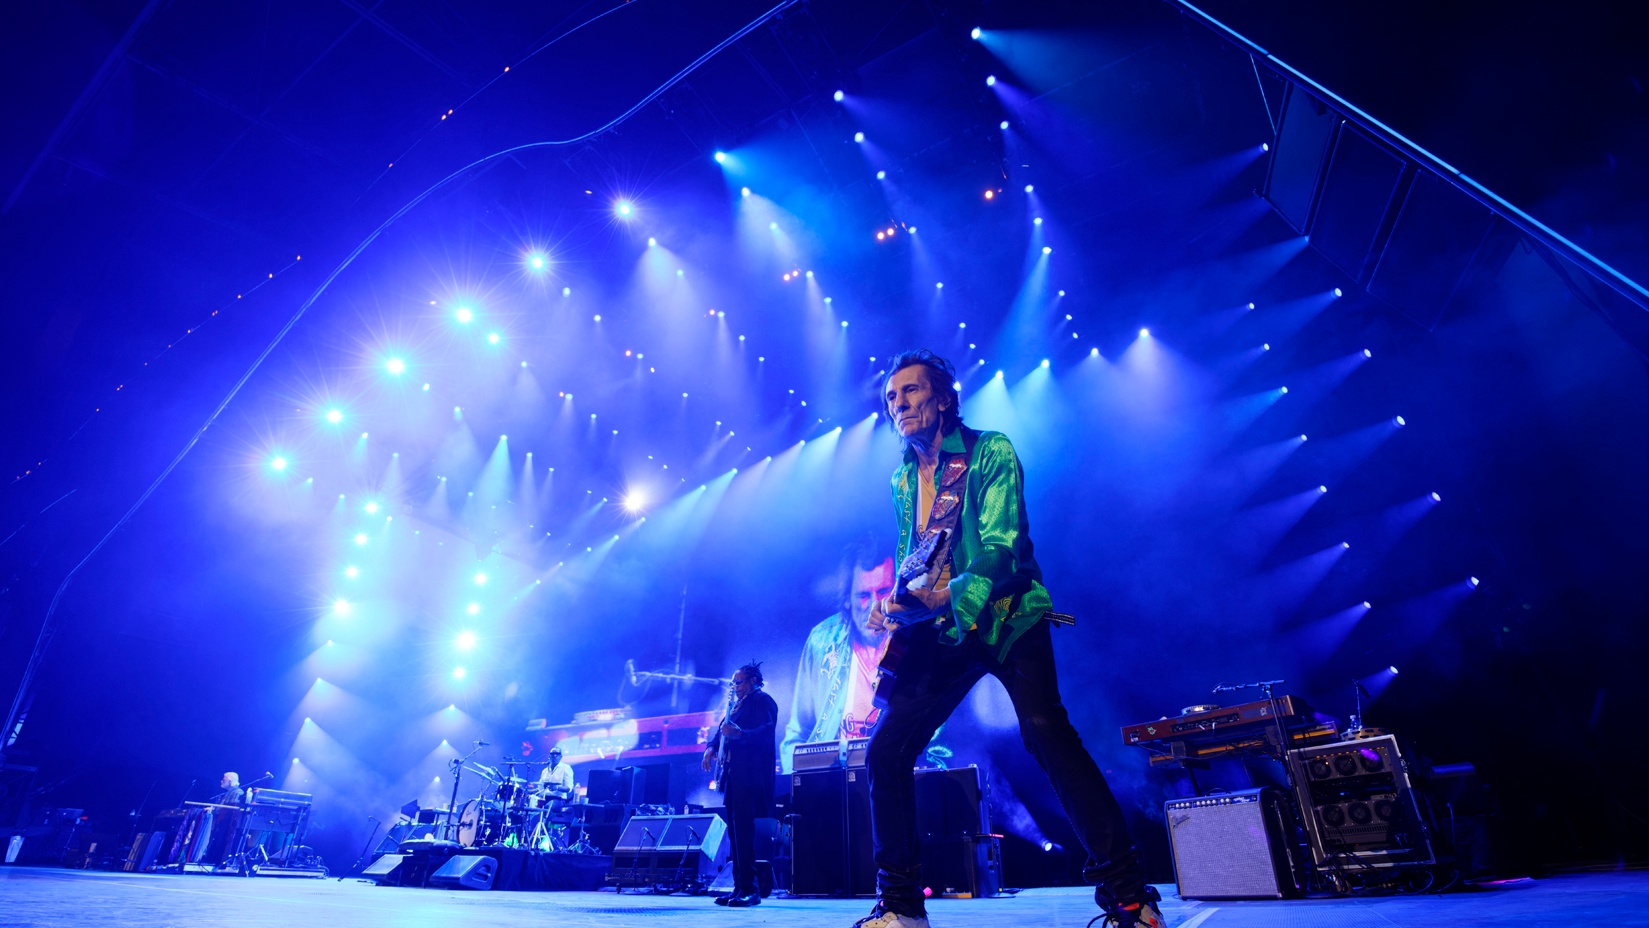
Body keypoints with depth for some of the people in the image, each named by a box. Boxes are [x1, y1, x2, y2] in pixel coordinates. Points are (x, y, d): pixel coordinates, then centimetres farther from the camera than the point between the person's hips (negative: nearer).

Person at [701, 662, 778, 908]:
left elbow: (766, 732, -18)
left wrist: (739, 734, -30)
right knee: (735, 830, 8)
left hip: (750, 775, -9)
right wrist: (711, 747, 5)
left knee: (742, 828, -12)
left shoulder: (763, 701, -4)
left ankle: (749, 889, -8)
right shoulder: (737, 705, 23)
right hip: (732, 774, 9)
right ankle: (739, 887, 13)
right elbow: (724, 731, 23)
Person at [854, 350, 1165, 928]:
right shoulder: (903, 481, 13)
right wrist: (895, 605, -2)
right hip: (940, 633, 6)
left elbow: (1000, 545, -18)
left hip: (1006, 619, -5)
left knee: (1045, 733, -25)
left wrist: (951, 598, -32)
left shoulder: (990, 452, -5)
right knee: (886, 752, -3)